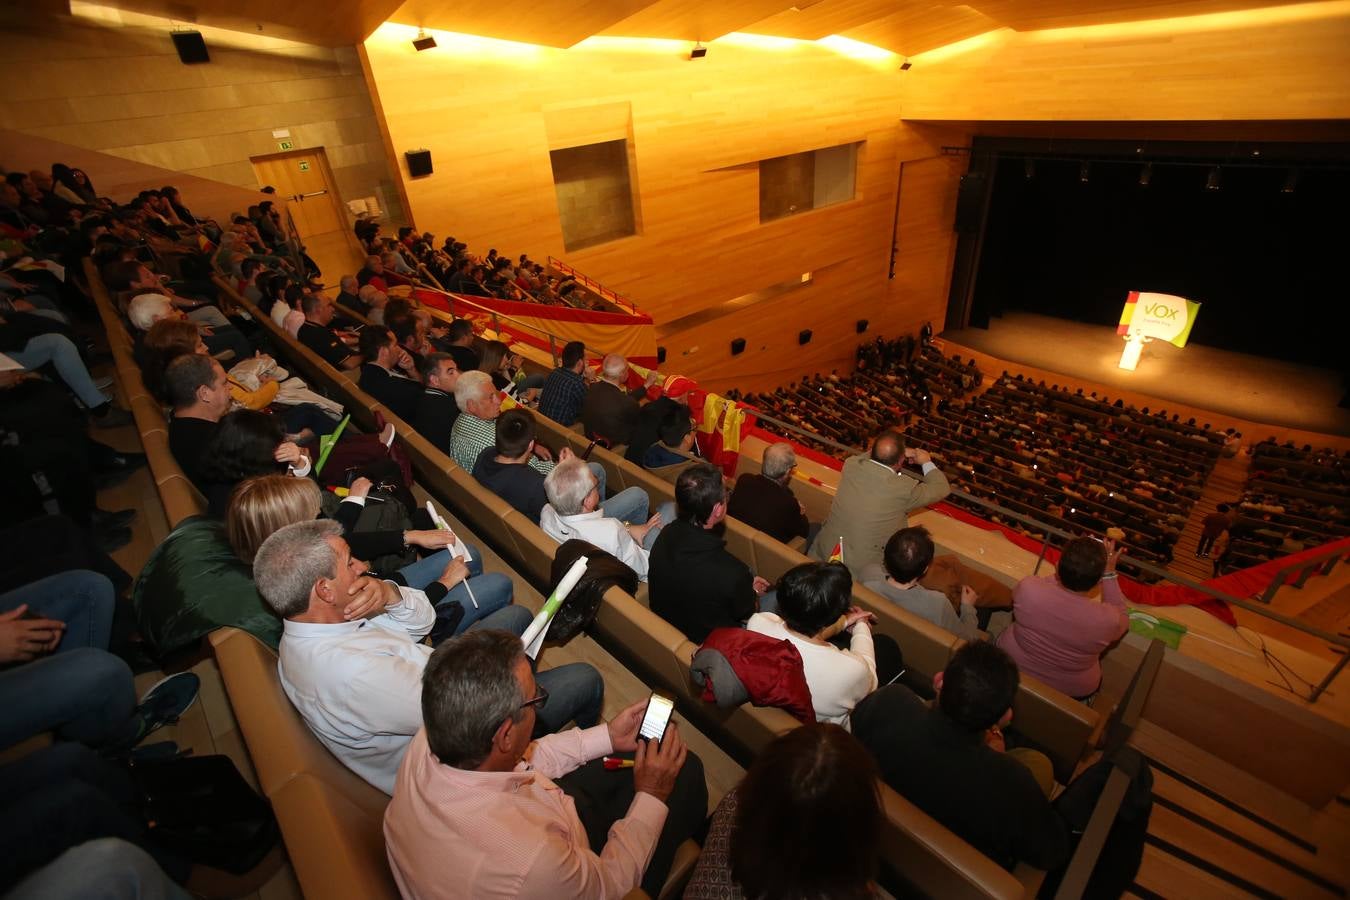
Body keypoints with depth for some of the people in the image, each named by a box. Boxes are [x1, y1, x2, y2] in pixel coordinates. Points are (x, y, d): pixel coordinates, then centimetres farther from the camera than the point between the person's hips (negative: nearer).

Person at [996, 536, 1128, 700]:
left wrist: (1068, 568, -6)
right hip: (1070, 689, 1)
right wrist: (1110, 574, -9)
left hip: (1012, 667, 0)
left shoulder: (1027, 588, -34)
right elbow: (1120, 616, -6)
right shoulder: (1107, 620, -35)